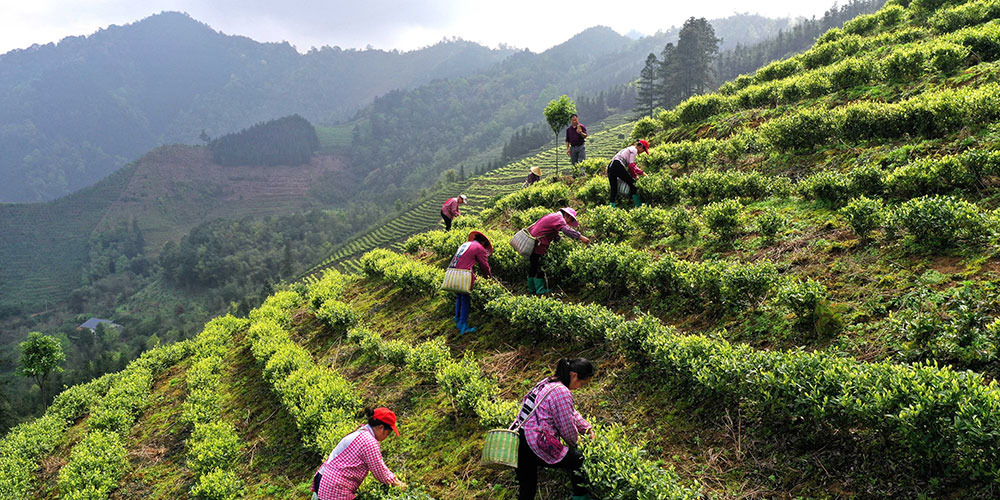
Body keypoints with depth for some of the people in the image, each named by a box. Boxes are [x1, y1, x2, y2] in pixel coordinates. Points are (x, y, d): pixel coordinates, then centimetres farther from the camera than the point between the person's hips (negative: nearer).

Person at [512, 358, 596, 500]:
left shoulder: (546, 382, 14)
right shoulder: (562, 392, -17)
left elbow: (571, 412, 28)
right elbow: (567, 428, -9)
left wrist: (587, 427, 27)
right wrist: (575, 441, 12)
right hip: (536, 448, -10)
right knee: (579, 460, 10)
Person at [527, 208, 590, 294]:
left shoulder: (553, 216, 21)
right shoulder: (559, 218, -11)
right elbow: (566, 230, -28)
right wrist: (580, 237, -32)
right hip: (537, 244, -10)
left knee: (534, 266, 15)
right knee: (538, 267, -6)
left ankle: (532, 288, 22)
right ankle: (540, 290, -2)